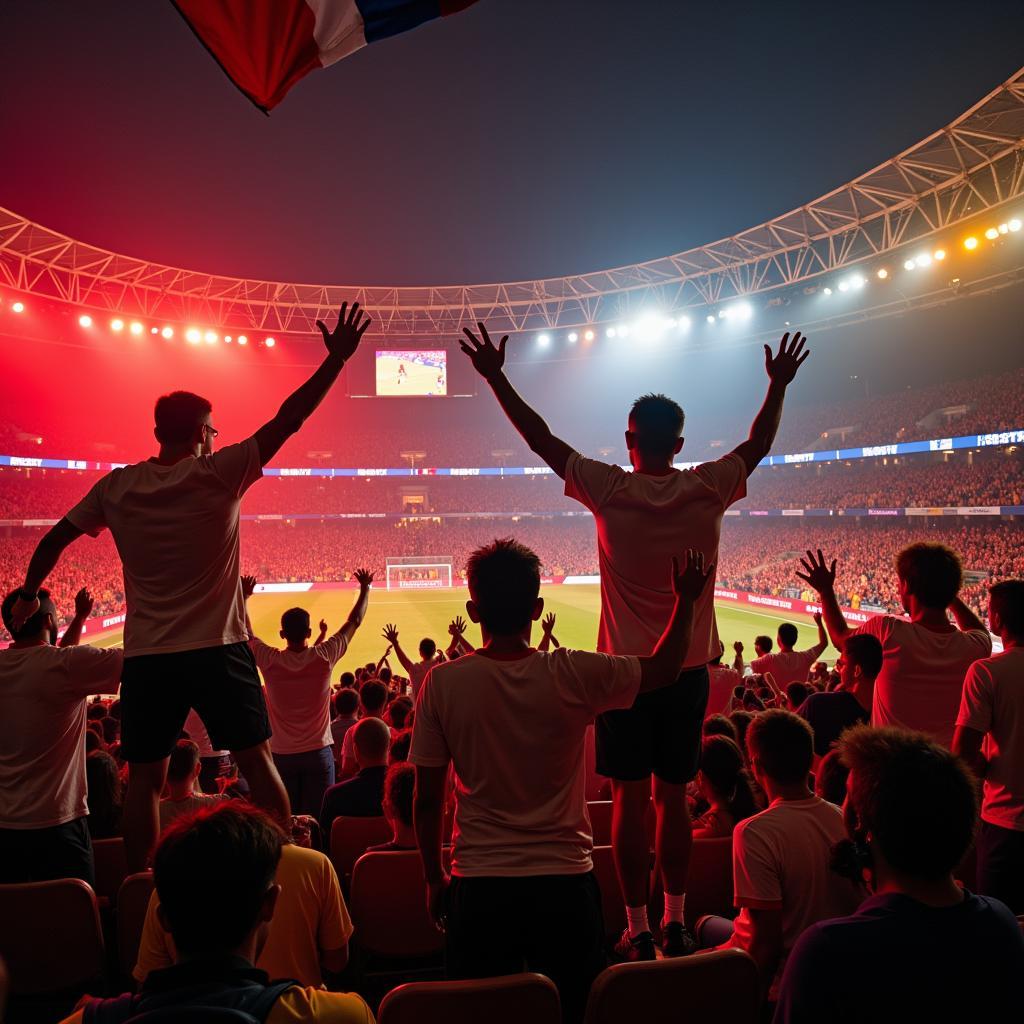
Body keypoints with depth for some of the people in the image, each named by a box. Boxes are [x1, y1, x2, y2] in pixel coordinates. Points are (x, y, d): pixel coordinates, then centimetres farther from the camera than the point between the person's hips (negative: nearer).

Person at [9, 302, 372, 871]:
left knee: (144, 778, 12)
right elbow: (289, 420, -11)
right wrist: (338, 358, -7)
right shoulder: (219, 473, -8)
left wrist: (29, 594, 30)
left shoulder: (116, 487, 3)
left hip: (146, 657, 3)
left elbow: (55, 540, 13)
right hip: (218, 649, -3)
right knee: (258, 761, 6)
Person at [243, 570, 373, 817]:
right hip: (318, 753, -1)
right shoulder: (324, 657, -11)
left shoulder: (270, 661, -10)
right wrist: (365, 589, 14)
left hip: (282, 756, 1)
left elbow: (246, 633, 9)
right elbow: (354, 622, 1)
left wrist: (243, 597, 21)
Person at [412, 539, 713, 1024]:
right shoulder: (574, 675, -14)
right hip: (565, 884, 0)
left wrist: (434, 878, 11)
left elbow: (428, 798, -5)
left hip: (479, 888, 0)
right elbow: (663, 668, 3)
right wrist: (686, 598, 17)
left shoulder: (442, 683, -13)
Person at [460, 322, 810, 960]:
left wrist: (496, 377, 5)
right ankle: (676, 923, 27)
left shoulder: (610, 490, -11)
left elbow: (543, 440, -3)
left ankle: (639, 930, 18)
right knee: (674, 799, 14)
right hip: (689, 669, 3)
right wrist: (779, 386, 28)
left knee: (631, 800, 7)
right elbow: (757, 446, 14)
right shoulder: (709, 490, -4)